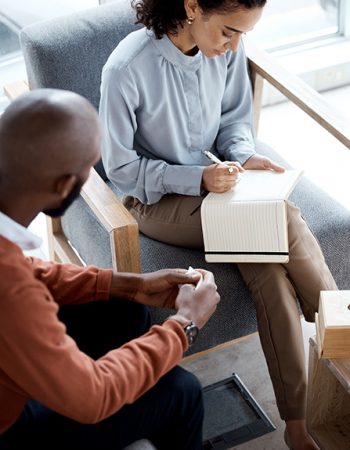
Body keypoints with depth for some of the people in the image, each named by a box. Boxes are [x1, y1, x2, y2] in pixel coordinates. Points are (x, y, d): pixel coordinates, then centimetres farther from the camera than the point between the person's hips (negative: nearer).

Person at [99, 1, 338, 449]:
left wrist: (243, 156, -13)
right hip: (157, 201, -5)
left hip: (212, 181, 5)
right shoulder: (126, 69, -23)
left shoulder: (227, 48, -8)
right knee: (282, 223, -26)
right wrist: (197, 178, -25)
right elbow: (120, 168, -14)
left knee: (269, 266, -21)